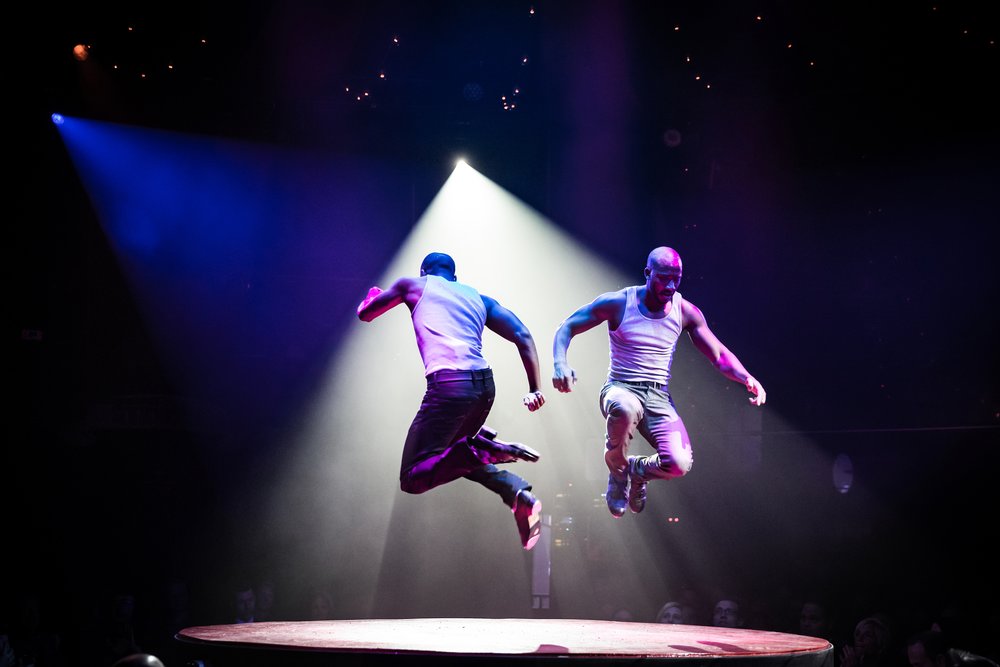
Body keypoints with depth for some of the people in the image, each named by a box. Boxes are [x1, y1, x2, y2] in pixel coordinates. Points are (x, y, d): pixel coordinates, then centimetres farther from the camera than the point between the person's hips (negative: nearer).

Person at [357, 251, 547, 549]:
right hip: (485, 385, 6)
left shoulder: (414, 285, 16)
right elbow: (523, 337, 12)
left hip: (448, 384, -5)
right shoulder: (478, 298, 25)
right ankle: (517, 491, 3)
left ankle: (487, 450, -17)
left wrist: (373, 295, 49)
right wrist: (535, 389, 8)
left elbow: (365, 314, 27)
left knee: (412, 477, 2)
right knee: (452, 455, 29)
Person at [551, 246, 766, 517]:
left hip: (658, 397, 2)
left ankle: (637, 470, 15)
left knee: (679, 463, -23)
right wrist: (560, 364, -22)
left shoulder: (685, 311, 1)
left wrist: (748, 379, -18)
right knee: (626, 408, -42)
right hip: (620, 390, -2)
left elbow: (720, 356, 3)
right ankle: (617, 471, -10)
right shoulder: (618, 303, -6)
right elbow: (566, 328, -2)